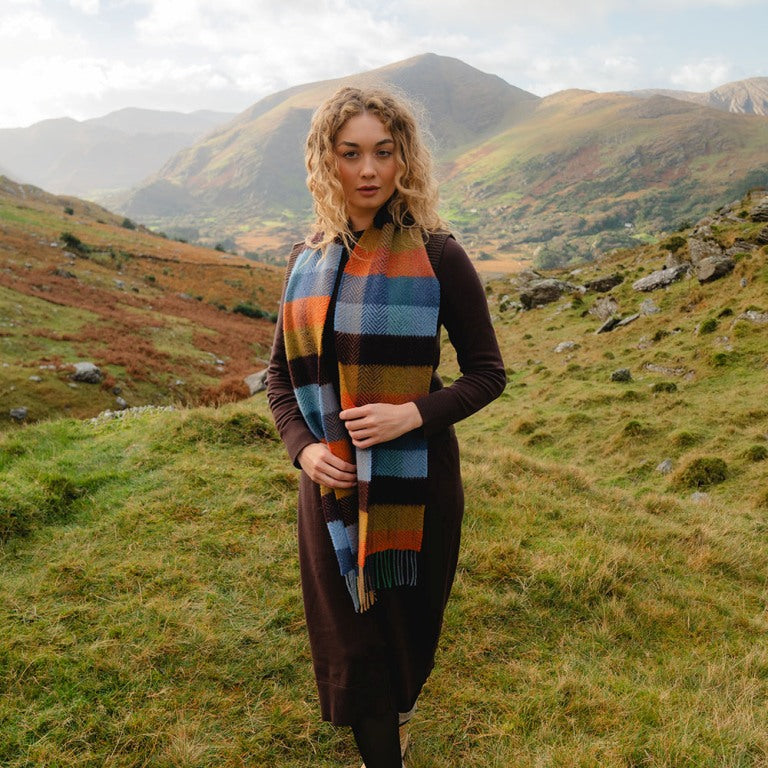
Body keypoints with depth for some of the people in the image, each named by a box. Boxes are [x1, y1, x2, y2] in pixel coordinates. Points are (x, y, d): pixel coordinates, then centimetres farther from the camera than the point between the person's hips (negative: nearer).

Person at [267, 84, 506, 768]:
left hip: (416, 478, -2)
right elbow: (281, 371, 9)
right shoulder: (310, 260, 1)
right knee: (350, 633, 11)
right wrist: (301, 446, -8)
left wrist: (415, 413, -23)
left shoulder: (436, 257, -10)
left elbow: (487, 372, -6)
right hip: (333, 481, 3)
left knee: (408, 625, 18)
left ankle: (399, 713, 52)